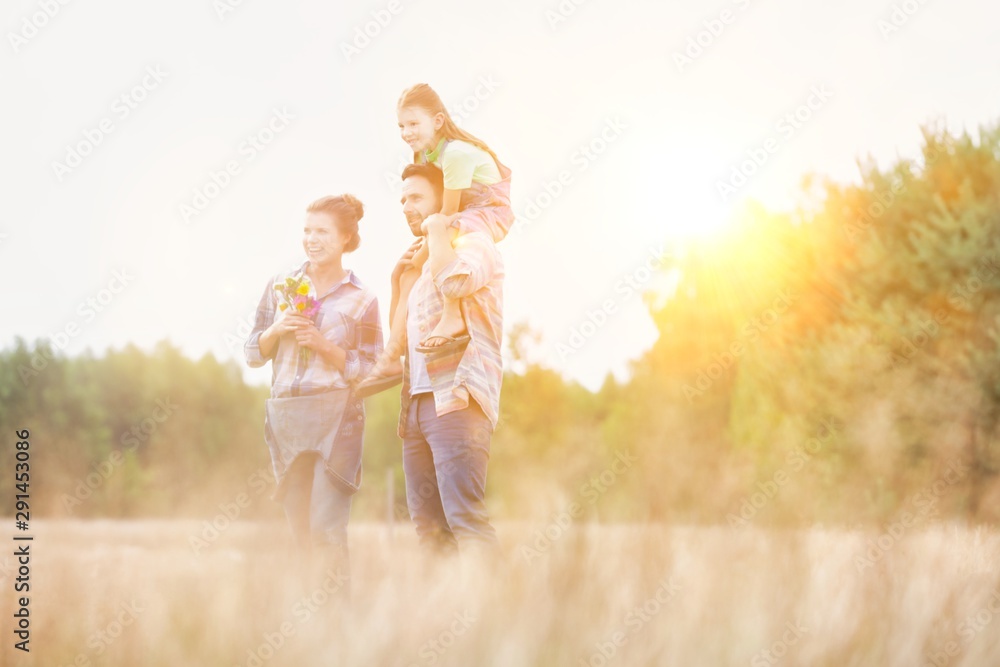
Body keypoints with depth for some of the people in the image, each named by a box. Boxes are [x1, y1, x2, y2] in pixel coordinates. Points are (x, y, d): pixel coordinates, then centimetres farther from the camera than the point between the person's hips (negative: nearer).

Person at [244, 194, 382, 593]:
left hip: (336, 416, -4)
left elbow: (368, 372, 0)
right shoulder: (280, 287, 10)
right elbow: (254, 354, 12)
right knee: (300, 532, 8)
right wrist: (276, 329, -7)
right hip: (285, 415, 4)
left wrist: (324, 346, -12)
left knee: (327, 528, -13)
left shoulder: (361, 300, 2)